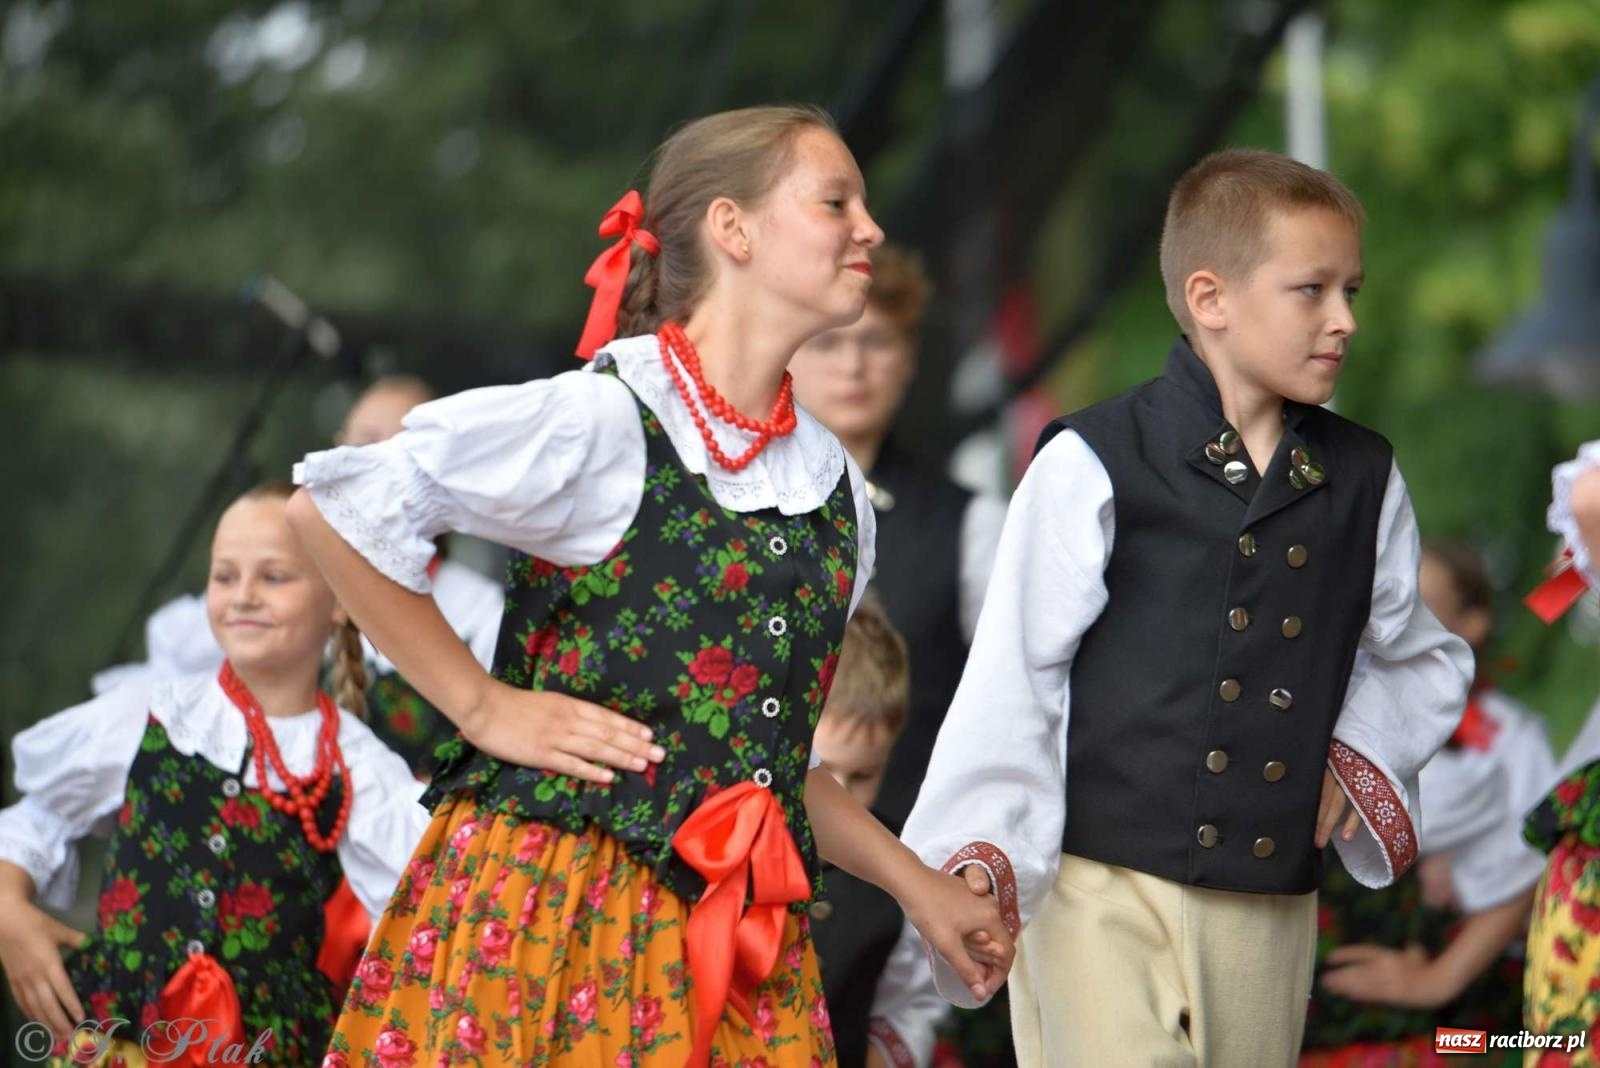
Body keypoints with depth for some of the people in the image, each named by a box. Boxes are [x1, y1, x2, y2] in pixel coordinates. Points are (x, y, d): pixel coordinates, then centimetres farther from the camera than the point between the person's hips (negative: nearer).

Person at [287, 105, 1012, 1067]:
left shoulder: (837, 492, 13)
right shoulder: (606, 422, -9)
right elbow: (331, 511, -10)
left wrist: (917, 886, 17)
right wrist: (482, 706, -9)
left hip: (741, 945, 6)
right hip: (550, 910, -6)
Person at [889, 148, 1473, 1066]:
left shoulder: (1365, 481, 11)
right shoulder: (1093, 467, -4)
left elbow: (1421, 657, 27)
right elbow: (1014, 679, -4)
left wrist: (1362, 752, 9)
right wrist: (980, 856, -12)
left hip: (1271, 913, 5)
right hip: (1103, 893, -5)